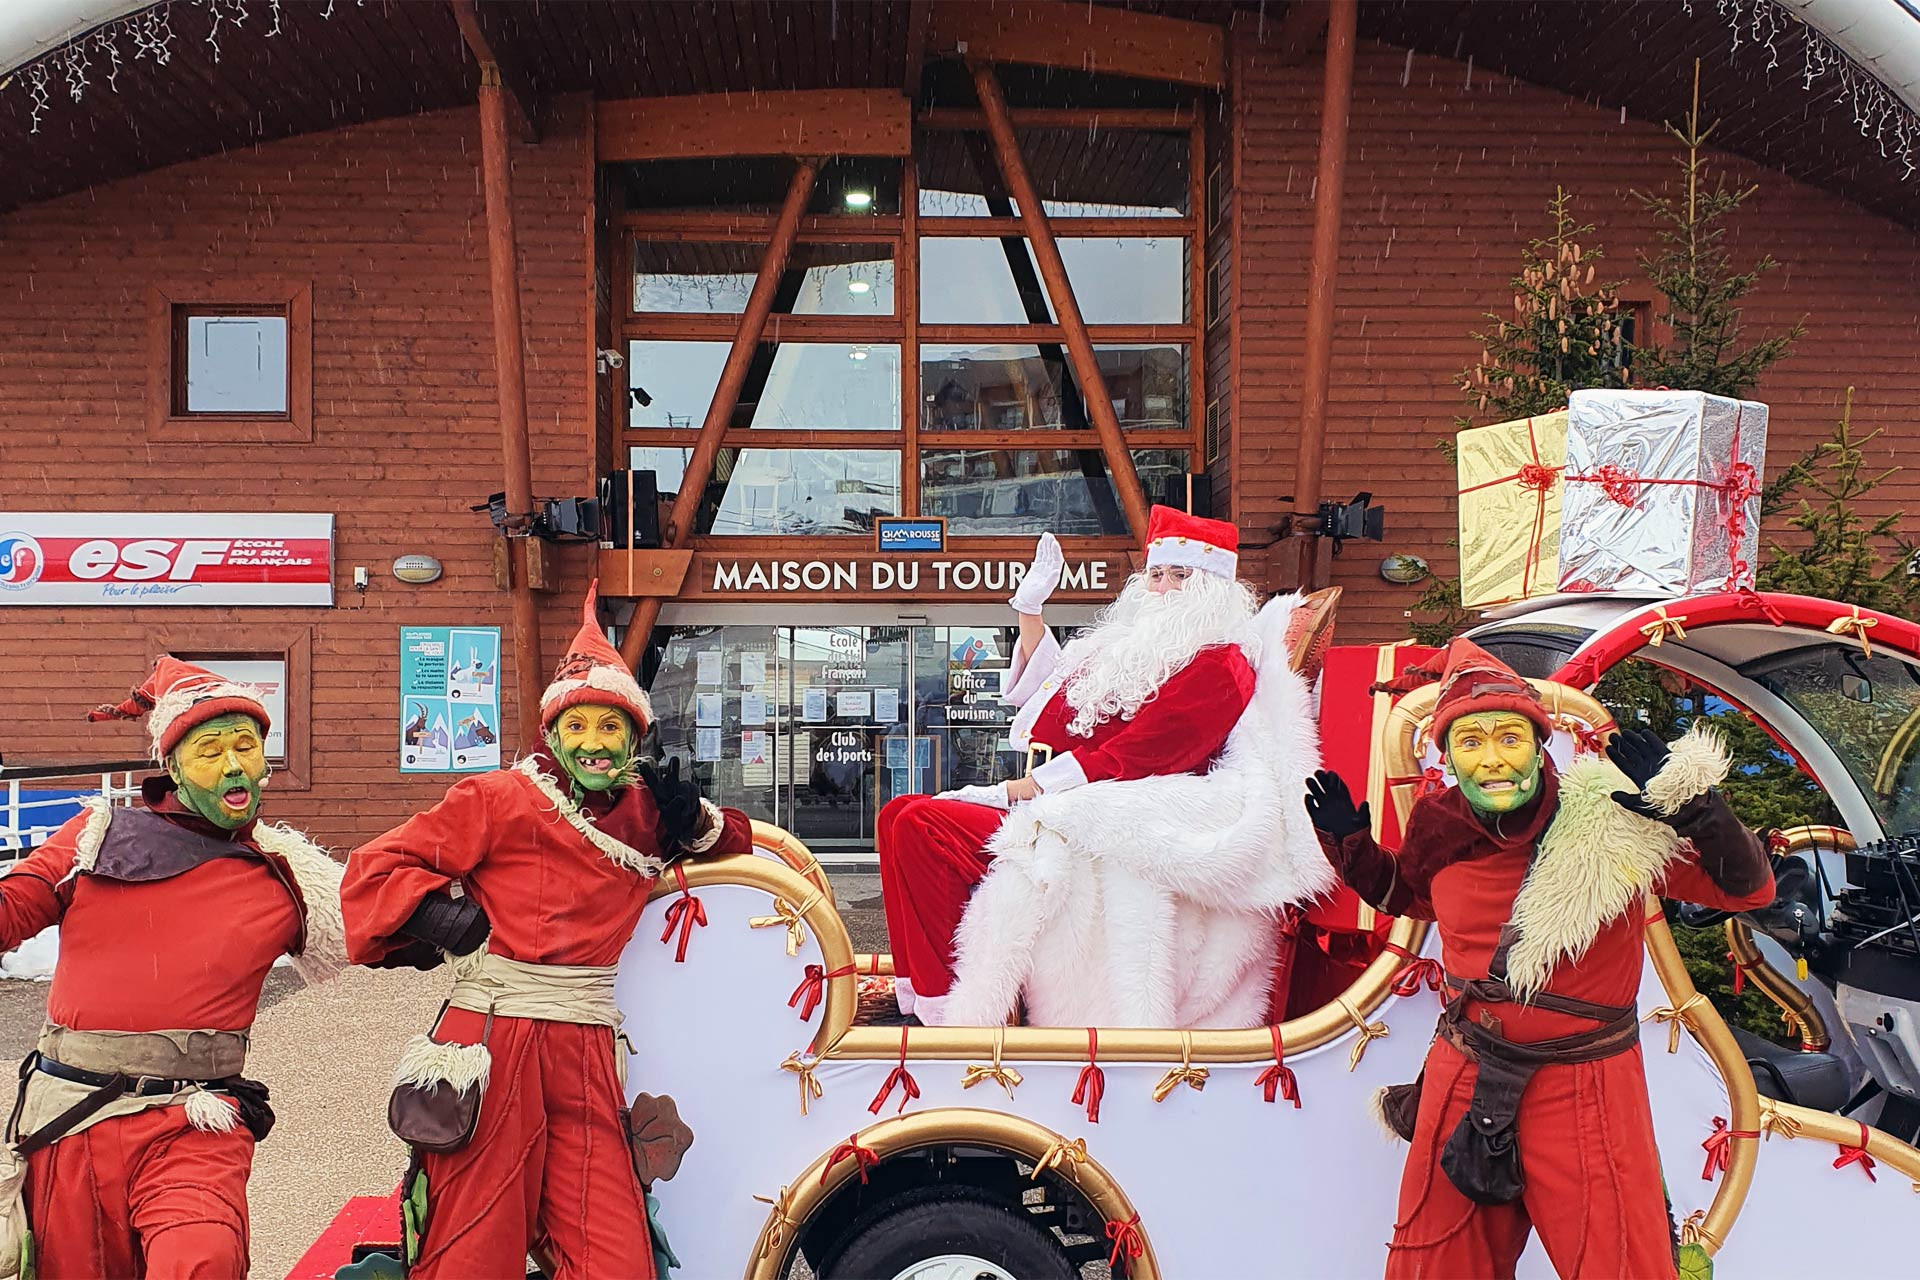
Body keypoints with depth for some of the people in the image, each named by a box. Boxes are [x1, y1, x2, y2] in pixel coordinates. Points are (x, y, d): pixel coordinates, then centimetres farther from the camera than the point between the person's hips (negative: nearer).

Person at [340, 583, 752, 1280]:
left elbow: (736, 840, 26)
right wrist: (435, 912, -17)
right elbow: (377, 865, 0)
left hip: (587, 1052, 4)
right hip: (494, 1042, -4)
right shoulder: (499, 799, 1)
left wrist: (693, 820, 6)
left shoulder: (646, 811, 14)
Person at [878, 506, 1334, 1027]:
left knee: (922, 827, -22)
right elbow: (1040, 694, 29)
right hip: (1071, 814, 10)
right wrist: (1030, 607, 21)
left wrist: (1012, 791, -16)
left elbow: (1129, 759, -17)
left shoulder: (1217, 665, -8)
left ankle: (946, 1009, -15)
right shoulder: (1137, 647, 20)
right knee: (899, 817, 2)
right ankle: (923, 1005, -2)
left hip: (1110, 828, -10)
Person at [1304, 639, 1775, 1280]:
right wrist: (1349, 841, 6)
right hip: (1462, 1083, 4)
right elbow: (1408, 895, 20)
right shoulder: (1440, 830, -3)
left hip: (1586, 1091, -3)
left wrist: (1689, 806, -27)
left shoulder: (1614, 824, -14)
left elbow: (1748, 888, -13)